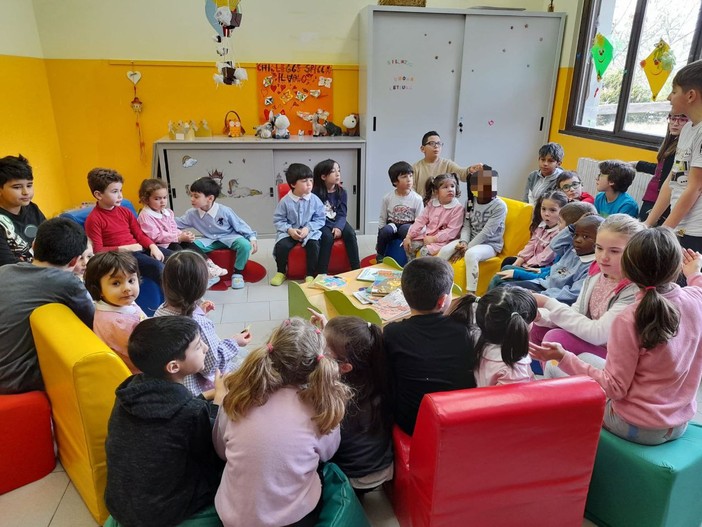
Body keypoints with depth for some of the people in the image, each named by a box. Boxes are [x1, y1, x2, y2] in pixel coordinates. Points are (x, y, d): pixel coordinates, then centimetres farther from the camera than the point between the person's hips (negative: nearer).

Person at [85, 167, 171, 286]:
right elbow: (98, 251, -10)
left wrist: (153, 246, -7)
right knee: (158, 266, -31)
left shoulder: (125, 211, 15)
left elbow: (140, 234, 13)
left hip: (139, 249, 7)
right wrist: (125, 248, -18)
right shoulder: (93, 219, -6)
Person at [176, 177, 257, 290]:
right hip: (210, 241, 3)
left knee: (245, 245, -33)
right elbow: (177, 223, 6)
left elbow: (240, 225, -8)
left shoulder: (224, 211, -15)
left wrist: (252, 238, -16)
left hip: (229, 237, -3)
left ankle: (237, 273, -9)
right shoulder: (192, 214, -5)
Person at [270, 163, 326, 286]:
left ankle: (310, 275, -11)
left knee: (313, 244, -29)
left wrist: (308, 228, -16)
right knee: (281, 245, -26)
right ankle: (281, 272, 1)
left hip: (309, 231, 0)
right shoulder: (285, 201, -7)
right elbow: (278, 220, -3)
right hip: (289, 232, 0)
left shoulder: (315, 200, -5)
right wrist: (289, 230, -19)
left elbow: (320, 219, -2)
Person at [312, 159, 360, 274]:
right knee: (328, 236, -33)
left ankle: (356, 268, -16)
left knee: (350, 233, -22)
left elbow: (342, 214, -3)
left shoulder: (341, 192, 2)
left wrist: (338, 227, -22)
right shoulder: (315, 192, -11)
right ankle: (321, 273, -27)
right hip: (321, 223, -4)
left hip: (337, 222, 4)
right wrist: (333, 226, -21)